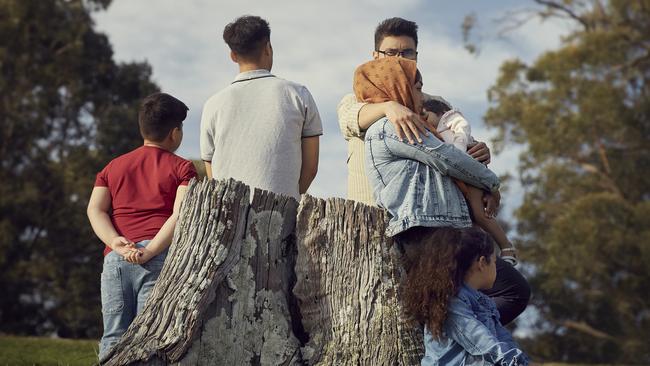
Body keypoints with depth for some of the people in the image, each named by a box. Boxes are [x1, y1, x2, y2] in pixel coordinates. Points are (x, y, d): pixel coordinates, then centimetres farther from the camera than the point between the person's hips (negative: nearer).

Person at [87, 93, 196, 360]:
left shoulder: (113, 167, 22)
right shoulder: (181, 168, 9)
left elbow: (95, 209, 7)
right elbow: (180, 214, -8)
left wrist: (115, 242, -6)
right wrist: (149, 252, -14)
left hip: (115, 258, 3)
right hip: (162, 258, -3)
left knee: (113, 338, 4)